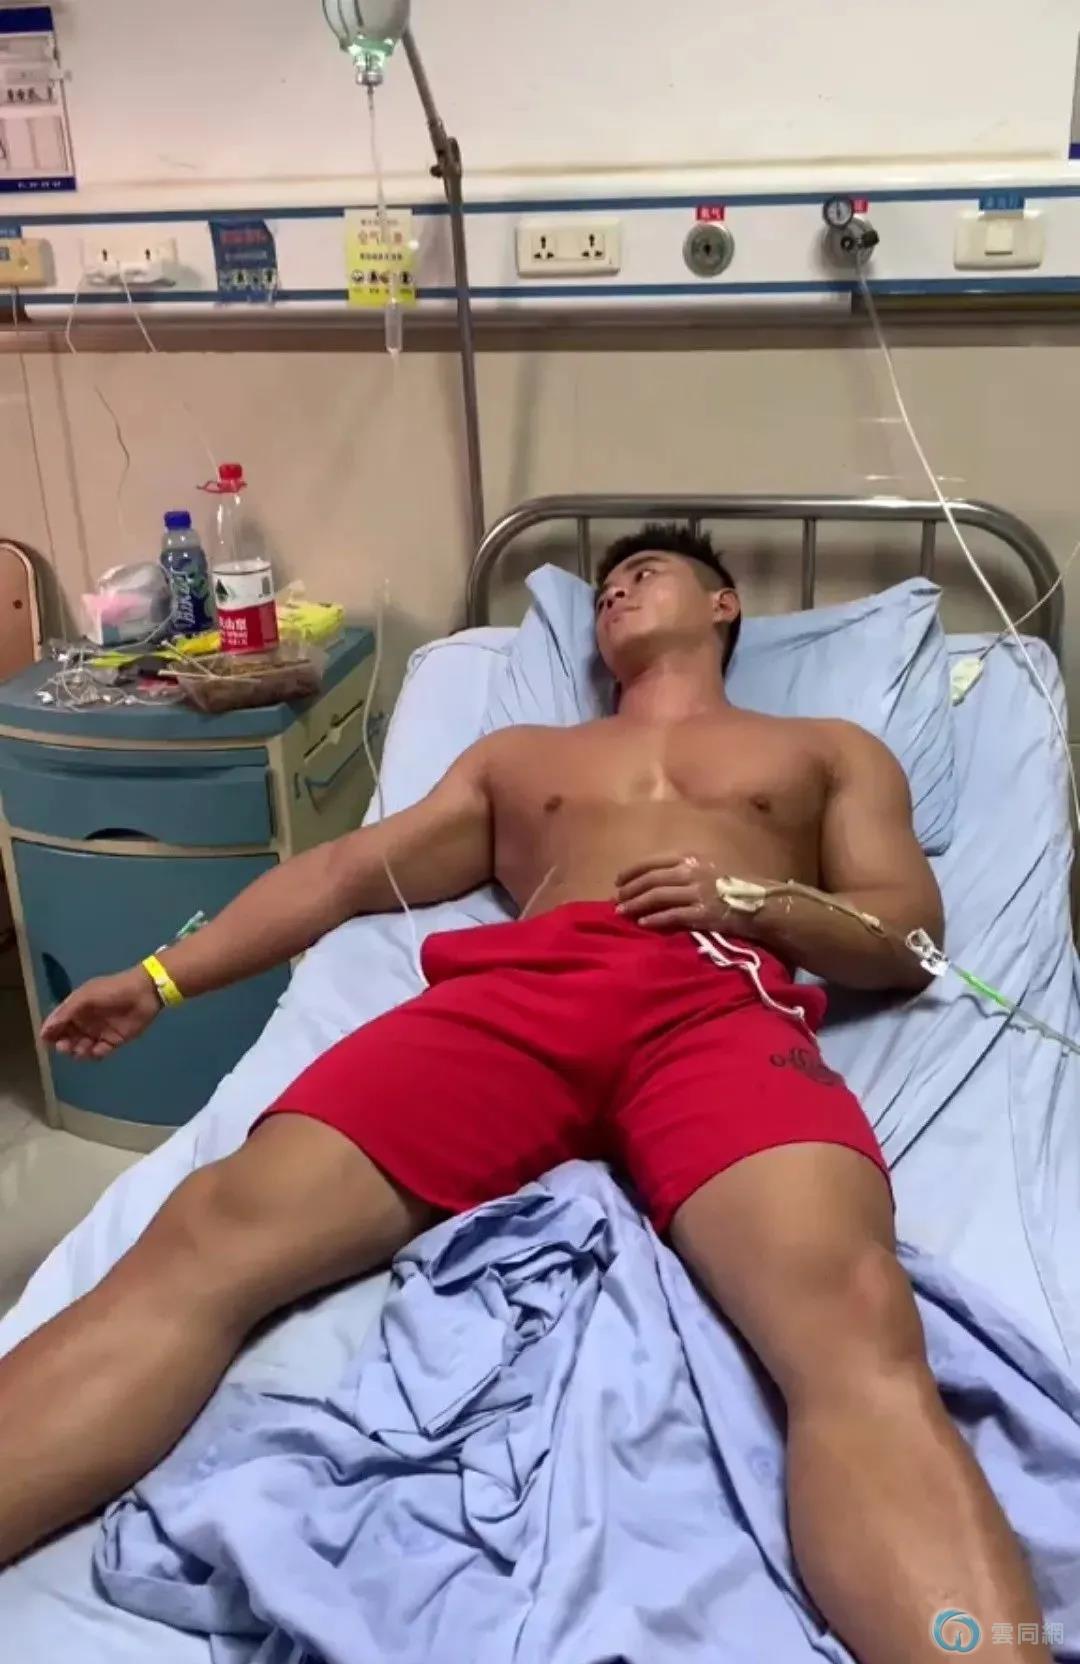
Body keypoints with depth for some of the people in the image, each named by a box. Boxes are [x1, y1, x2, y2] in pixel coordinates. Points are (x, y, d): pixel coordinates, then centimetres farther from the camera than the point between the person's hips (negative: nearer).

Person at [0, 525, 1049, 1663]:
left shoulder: (830, 748, 32)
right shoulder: (517, 754, 38)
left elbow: (908, 937, 19)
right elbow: (344, 873, 33)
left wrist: (754, 902, -1)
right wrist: (162, 975, 25)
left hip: (722, 1003, -1)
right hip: (511, 991, 2)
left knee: (854, 1331, -36)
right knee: (203, 1242, -26)